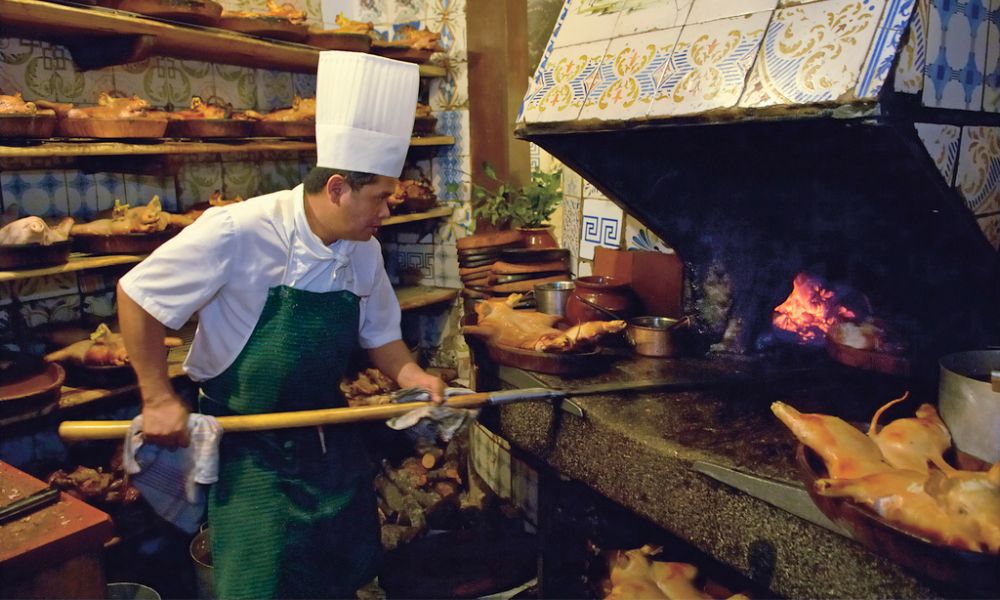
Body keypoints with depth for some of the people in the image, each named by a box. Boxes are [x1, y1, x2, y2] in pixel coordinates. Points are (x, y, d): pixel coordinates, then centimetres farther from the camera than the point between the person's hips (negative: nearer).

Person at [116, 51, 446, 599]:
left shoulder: (364, 251, -5)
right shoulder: (238, 233, -24)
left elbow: (379, 335, 8)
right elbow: (137, 295, -17)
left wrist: (409, 374, -11)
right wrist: (159, 399, -15)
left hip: (328, 436, 6)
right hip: (248, 445, -5)